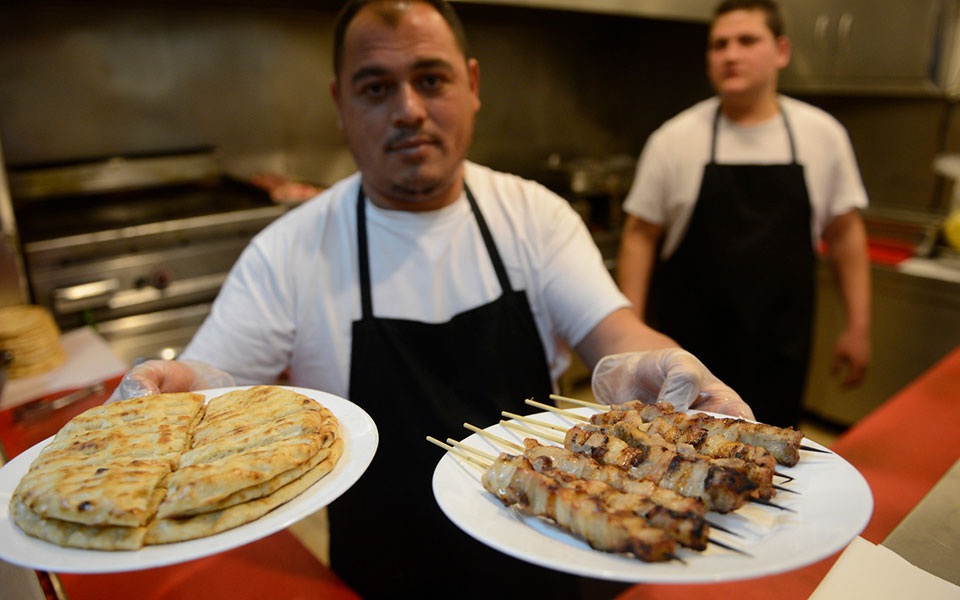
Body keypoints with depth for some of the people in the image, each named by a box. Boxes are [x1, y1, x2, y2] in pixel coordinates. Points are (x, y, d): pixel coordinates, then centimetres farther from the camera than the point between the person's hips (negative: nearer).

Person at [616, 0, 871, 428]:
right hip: (690, 341, -1)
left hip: (781, 345, 2)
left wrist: (858, 326, 6)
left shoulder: (823, 135, 1)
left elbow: (845, 232, 7)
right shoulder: (673, 139, -6)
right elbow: (640, 236, -4)